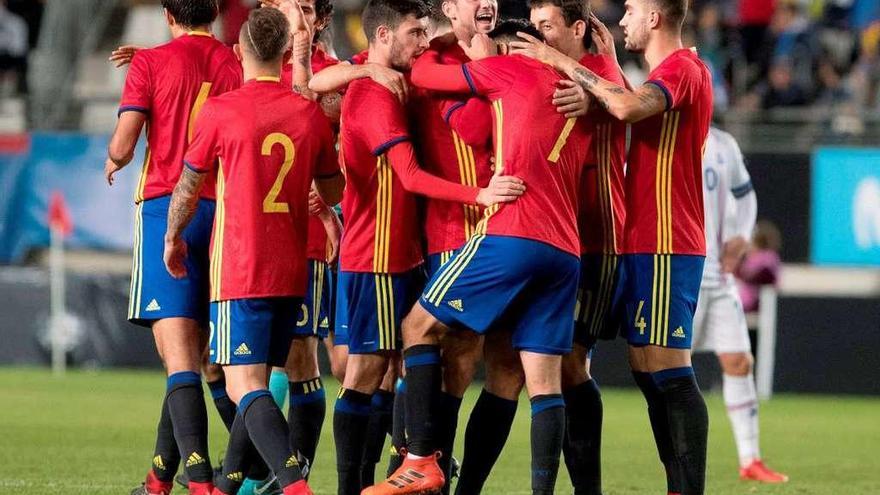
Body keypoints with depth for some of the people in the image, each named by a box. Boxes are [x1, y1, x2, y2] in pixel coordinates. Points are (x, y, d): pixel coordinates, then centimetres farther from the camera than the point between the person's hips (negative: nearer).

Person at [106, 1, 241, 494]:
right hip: (224, 211, 4)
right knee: (193, 355, 15)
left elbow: (122, 146, -6)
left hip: (166, 207, -4)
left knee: (180, 357, -11)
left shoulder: (151, 63, -2)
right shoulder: (238, 65, 7)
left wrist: (113, 163, 16)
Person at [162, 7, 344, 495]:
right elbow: (333, 191, 18)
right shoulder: (310, 113, 4)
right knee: (257, 382, 19)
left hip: (238, 269, -5)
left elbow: (187, 188, 4)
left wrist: (172, 238, 23)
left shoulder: (220, 111, -8)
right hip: (291, 271, 5)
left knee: (245, 387, -11)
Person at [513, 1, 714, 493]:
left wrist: (563, 62, -22)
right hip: (647, 245, 10)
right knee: (649, 370, 10)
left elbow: (629, 106, -29)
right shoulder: (676, 70, 21)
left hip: (664, 248, -10)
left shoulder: (681, 69, -12)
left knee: (669, 370, -12)